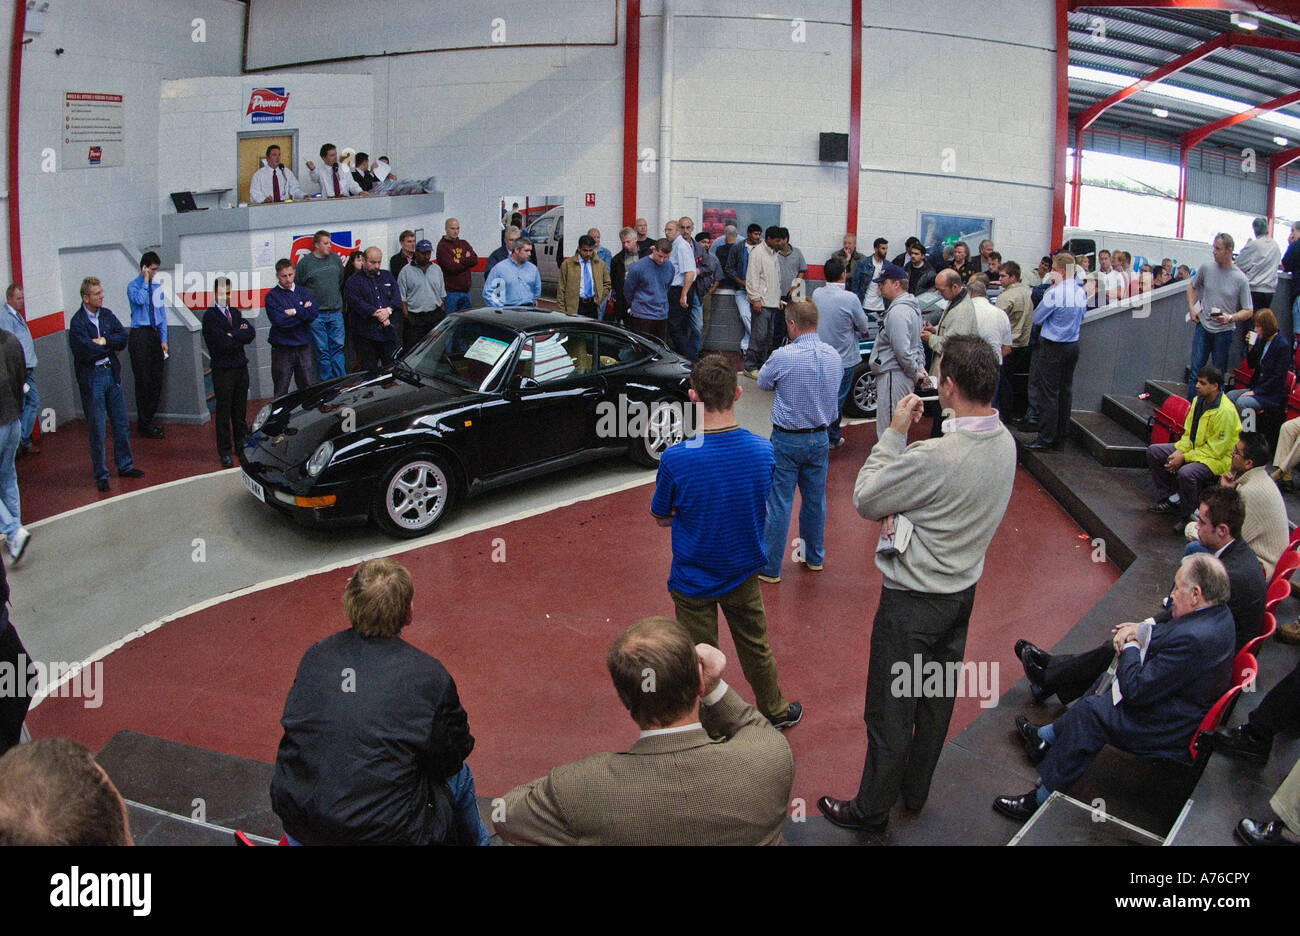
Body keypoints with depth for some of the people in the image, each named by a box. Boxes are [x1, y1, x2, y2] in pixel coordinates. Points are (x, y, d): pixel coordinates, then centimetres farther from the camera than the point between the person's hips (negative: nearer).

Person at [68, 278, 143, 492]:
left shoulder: (107, 315, 7)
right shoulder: (77, 322, -11)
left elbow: (123, 338, -2)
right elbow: (86, 352, -19)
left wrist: (103, 341, -16)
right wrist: (112, 346, -6)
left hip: (112, 373, 6)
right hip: (92, 378, -6)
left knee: (120, 423, 13)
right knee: (96, 429, 1)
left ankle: (125, 466, 26)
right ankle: (100, 475, 11)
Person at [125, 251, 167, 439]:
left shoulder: (156, 287, 13)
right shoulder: (133, 286, -3)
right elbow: (139, 300, -25)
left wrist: (163, 339, 9)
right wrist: (145, 281, -14)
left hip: (155, 334, 6)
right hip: (140, 335, -6)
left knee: (156, 381, 8)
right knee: (143, 381, -4)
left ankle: (148, 420, 19)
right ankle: (144, 424, 4)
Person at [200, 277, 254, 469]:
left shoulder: (235, 313, 15)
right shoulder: (210, 316, -6)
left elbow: (251, 333, 1)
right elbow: (223, 344, -17)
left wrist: (233, 335, -11)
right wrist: (241, 337, -5)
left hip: (241, 367, 6)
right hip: (222, 370, -6)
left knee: (240, 410, 11)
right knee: (223, 412, -1)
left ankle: (241, 446, 21)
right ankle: (225, 452, 5)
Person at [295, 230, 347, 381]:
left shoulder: (335, 258, 9)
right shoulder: (305, 262, -3)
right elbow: (297, 286, 1)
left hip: (336, 312, 3)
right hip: (316, 314, -3)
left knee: (338, 347, 4)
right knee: (322, 350, 1)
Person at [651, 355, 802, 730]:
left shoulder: (676, 458, -27)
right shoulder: (764, 450, -17)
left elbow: (662, 518, -10)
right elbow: (765, 506, 1)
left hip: (693, 580, -3)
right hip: (743, 573, 3)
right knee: (756, 648, 26)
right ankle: (775, 711, 48)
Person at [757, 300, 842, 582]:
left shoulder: (783, 357, -19)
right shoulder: (834, 356, -2)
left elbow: (763, 383, -1)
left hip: (787, 440, -5)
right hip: (820, 439, 5)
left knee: (779, 503, 2)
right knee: (815, 499, 18)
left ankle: (770, 567, 9)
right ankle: (814, 557, 34)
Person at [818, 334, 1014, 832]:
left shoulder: (934, 456, -32)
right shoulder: (1005, 442, -5)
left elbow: (864, 500, -18)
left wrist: (895, 432, -15)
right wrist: (904, 510, -1)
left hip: (914, 603, -8)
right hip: (964, 589, 8)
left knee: (890, 711, 10)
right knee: (937, 699, 24)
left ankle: (872, 809, 28)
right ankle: (915, 790, 44)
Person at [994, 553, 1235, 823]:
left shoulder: (1192, 640, -33)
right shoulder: (1218, 613, -3)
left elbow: (1137, 688, -28)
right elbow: (1173, 634, 17)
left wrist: (1130, 646, -11)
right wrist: (1142, 630, 0)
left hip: (1170, 731, -10)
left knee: (1090, 713, -7)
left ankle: (1042, 799, 4)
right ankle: (1047, 736, 31)